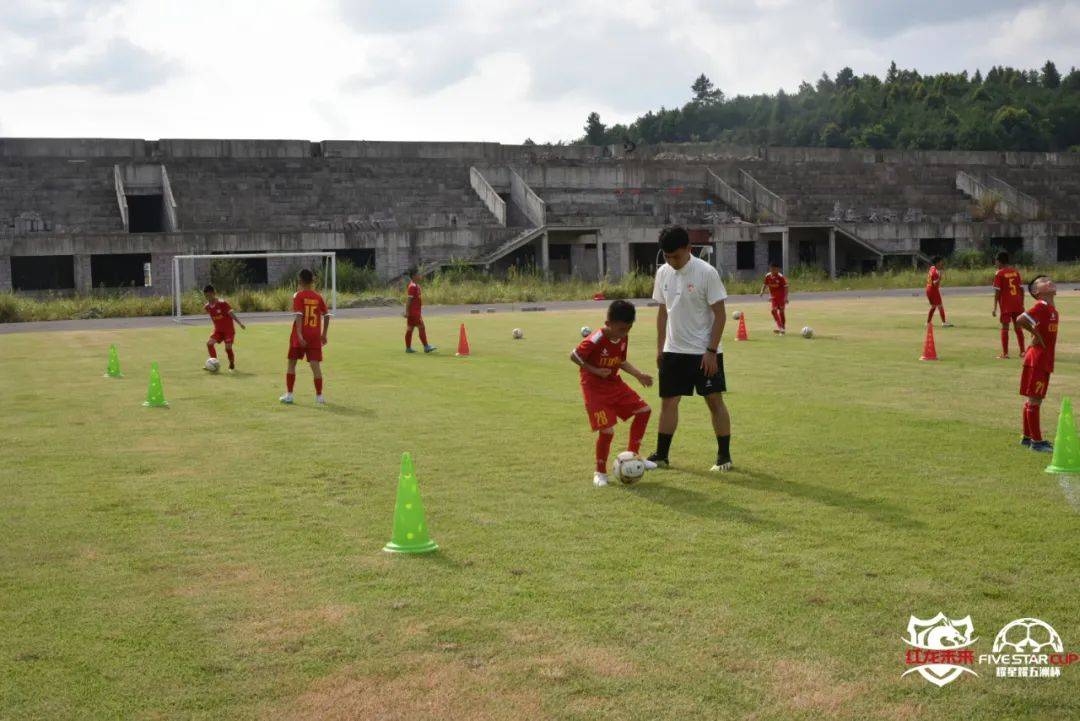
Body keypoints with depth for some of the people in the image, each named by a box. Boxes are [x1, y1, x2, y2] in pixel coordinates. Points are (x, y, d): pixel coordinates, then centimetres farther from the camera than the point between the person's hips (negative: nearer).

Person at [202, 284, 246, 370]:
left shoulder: (222, 303, -16)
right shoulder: (207, 307, 0)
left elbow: (231, 314, -18)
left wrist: (240, 323, -24)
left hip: (229, 329, -5)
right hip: (218, 330, 5)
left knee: (228, 347, -14)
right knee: (209, 343, -16)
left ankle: (232, 365, 11)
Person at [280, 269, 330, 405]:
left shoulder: (298, 296, -5)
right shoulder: (318, 297, 6)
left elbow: (298, 316, -16)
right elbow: (326, 315, 7)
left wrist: (299, 334, -22)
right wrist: (324, 334, 16)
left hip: (300, 335, -2)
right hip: (315, 335, 2)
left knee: (292, 363, 11)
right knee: (315, 364, 0)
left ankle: (289, 395, 12)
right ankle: (319, 396, -4)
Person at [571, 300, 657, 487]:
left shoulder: (623, 338, -1)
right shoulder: (595, 340, -24)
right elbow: (574, 356, -16)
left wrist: (638, 375, 5)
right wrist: (596, 371, -20)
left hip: (614, 384, 8)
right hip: (594, 388, -8)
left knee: (644, 410, 5)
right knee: (607, 430, -16)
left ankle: (632, 455, 18)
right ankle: (600, 472, 5)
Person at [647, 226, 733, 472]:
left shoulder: (706, 272, -13)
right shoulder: (663, 273, 4)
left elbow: (720, 314, -12)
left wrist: (711, 351, -16)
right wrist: (660, 347, 10)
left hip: (705, 352, -5)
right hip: (673, 350, 5)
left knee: (714, 400, 0)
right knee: (668, 400, 7)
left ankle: (724, 456, 9)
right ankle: (661, 455, 16)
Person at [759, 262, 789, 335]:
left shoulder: (780, 277, -18)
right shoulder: (768, 276, -5)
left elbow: (785, 287, -17)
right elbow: (765, 284, 9)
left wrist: (786, 297, -24)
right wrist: (762, 291, -10)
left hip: (781, 297, -4)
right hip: (773, 297, 4)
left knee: (781, 312, 2)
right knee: (774, 310, -11)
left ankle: (783, 328, 15)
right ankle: (779, 327, -7)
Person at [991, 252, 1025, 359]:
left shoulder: (999, 273, -7)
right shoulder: (1016, 271, 8)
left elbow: (997, 292, -10)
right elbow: (1021, 289, 8)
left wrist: (995, 308, -7)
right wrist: (1022, 305, 15)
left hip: (1006, 305, -5)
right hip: (1018, 305, 5)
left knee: (1004, 328, 0)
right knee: (1018, 327, 12)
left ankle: (1005, 353, -2)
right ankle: (1022, 352, 14)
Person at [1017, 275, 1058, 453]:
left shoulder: (1052, 308, 12)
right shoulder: (1041, 306, -15)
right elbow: (1021, 319, -27)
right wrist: (1036, 333, -15)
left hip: (1045, 361, 9)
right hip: (1037, 360, -9)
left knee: (1033, 399, 17)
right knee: (1034, 400, -4)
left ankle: (1027, 437, 27)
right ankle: (1036, 441, 0)